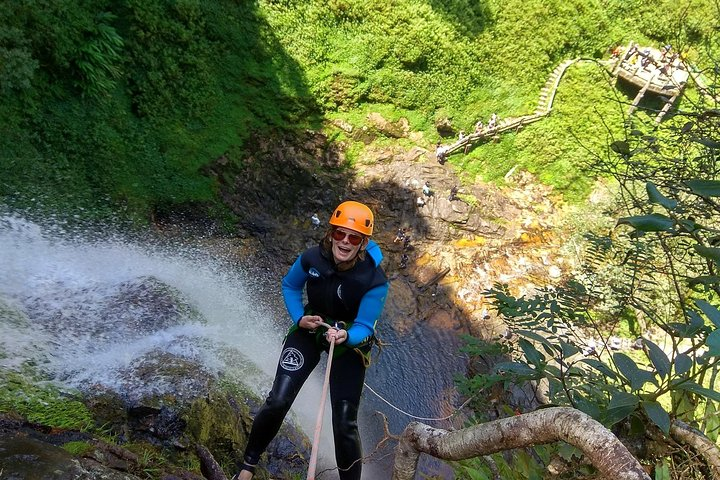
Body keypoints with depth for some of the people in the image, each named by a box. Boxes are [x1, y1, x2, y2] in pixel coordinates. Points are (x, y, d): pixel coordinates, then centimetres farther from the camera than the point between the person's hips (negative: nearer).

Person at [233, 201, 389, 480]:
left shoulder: (374, 280, -27)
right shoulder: (312, 258, -20)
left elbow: (364, 327, -22)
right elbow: (289, 286, 1)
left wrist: (345, 336, -43)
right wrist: (299, 318, -13)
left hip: (351, 339, -1)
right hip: (310, 328, 2)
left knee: (345, 424, -5)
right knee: (277, 401, -8)